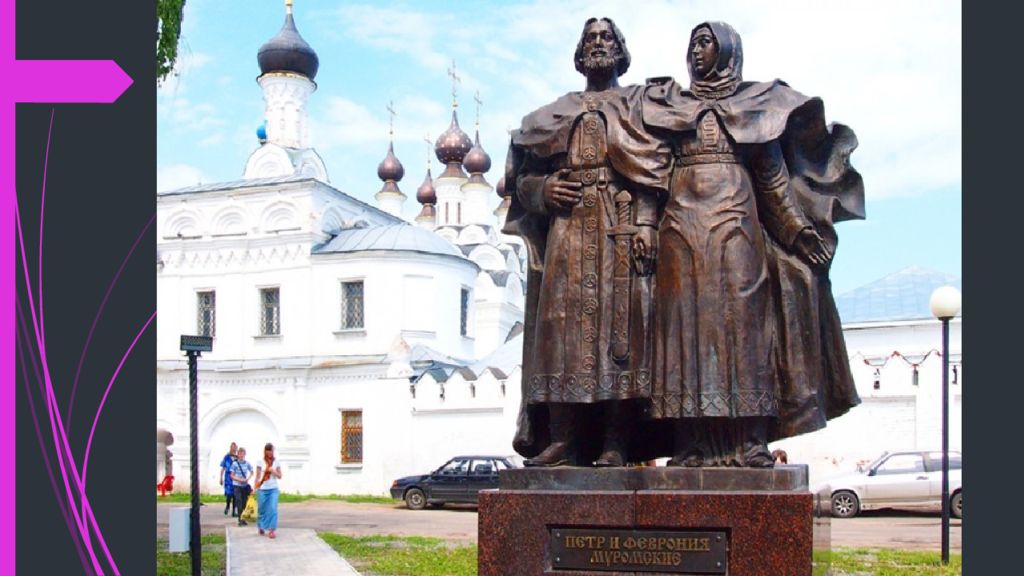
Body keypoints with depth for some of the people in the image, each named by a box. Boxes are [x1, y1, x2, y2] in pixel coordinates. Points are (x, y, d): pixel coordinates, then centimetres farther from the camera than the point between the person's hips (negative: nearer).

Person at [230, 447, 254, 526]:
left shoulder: (247, 464, 1)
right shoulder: (235, 464, -8)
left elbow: (251, 473, 13)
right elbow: (232, 476, -4)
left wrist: (248, 479, -5)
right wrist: (240, 480, -17)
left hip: (245, 485, 3)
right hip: (237, 485, -3)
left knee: (245, 502, 7)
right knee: (239, 502, -8)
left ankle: (243, 518, 16)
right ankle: (240, 519, -6)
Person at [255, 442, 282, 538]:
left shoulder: (276, 462, 5)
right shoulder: (261, 462, 0)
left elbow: (279, 476, 6)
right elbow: (257, 476, 1)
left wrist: (273, 471, -13)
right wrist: (255, 488, -8)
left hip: (273, 489, 0)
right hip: (262, 489, 0)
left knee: (273, 509, -12)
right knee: (262, 509, 9)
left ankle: (272, 530, -13)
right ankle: (261, 528, 26)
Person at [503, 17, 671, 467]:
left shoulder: (639, 105, 15)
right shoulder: (556, 113, 23)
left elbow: (657, 169, 2)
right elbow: (523, 176, 20)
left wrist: (646, 225, -13)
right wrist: (543, 189, -3)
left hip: (622, 226, -3)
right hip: (568, 226, 3)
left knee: (620, 321, -11)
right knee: (564, 321, -9)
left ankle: (615, 442, -14)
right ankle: (563, 440, -12)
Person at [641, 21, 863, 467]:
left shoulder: (754, 102, 16)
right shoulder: (667, 103, 19)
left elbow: (772, 173, 13)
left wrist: (798, 228, 7)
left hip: (735, 221, -1)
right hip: (682, 224, 1)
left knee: (738, 316, -9)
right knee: (687, 322, -7)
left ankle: (745, 441, -11)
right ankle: (696, 444, -9)